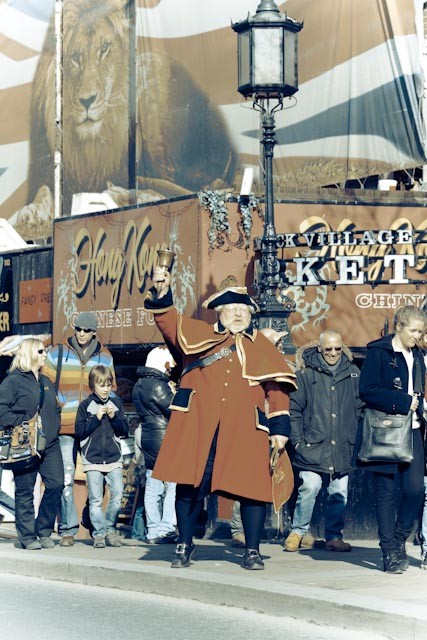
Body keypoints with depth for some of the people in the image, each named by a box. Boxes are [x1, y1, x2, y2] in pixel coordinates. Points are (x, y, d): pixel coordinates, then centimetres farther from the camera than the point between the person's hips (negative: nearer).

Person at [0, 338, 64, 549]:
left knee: (56, 484, -3)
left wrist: (54, 427, 9)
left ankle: (44, 532, 11)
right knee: (25, 491, 0)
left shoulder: (46, 382, 19)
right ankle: (27, 536, 9)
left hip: (50, 444, 6)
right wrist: (25, 423, -17)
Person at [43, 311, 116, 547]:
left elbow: (111, 391, 18)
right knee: (65, 478, -5)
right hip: (65, 425, -1)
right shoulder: (57, 353, 5)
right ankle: (68, 529, 0)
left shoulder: (105, 356, 11)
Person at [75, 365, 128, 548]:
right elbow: (79, 431, -4)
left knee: (118, 495, -5)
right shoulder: (85, 405, 1)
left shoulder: (116, 403, 7)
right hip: (92, 459, -2)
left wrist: (114, 417, -9)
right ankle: (99, 533, 7)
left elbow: (124, 430, 7)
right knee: (95, 499, -1)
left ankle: (110, 528, 13)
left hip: (114, 458, 2)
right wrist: (97, 417, -12)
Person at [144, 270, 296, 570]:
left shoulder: (262, 347, 15)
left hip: (245, 429, 0)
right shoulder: (199, 334, 15)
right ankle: (185, 545, 18)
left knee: (253, 486, -4)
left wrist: (280, 427, 0)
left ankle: (253, 550, 9)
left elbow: (277, 387, 10)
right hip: (198, 424, 0)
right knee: (191, 483, 1)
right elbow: (169, 321, 4)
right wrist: (162, 294, -15)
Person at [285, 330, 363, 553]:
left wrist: (355, 438, 10)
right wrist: (297, 439, -4)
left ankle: (334, 536, 16)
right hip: (313, 445, -3)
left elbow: (359, 407, 16)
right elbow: (294, 408, 2)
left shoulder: (352, 373, 10)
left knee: (339, 493, 4)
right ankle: (299, 531, 6)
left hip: (342, 448, 3)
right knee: (310, 487, -12)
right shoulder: (306, 374, 1)